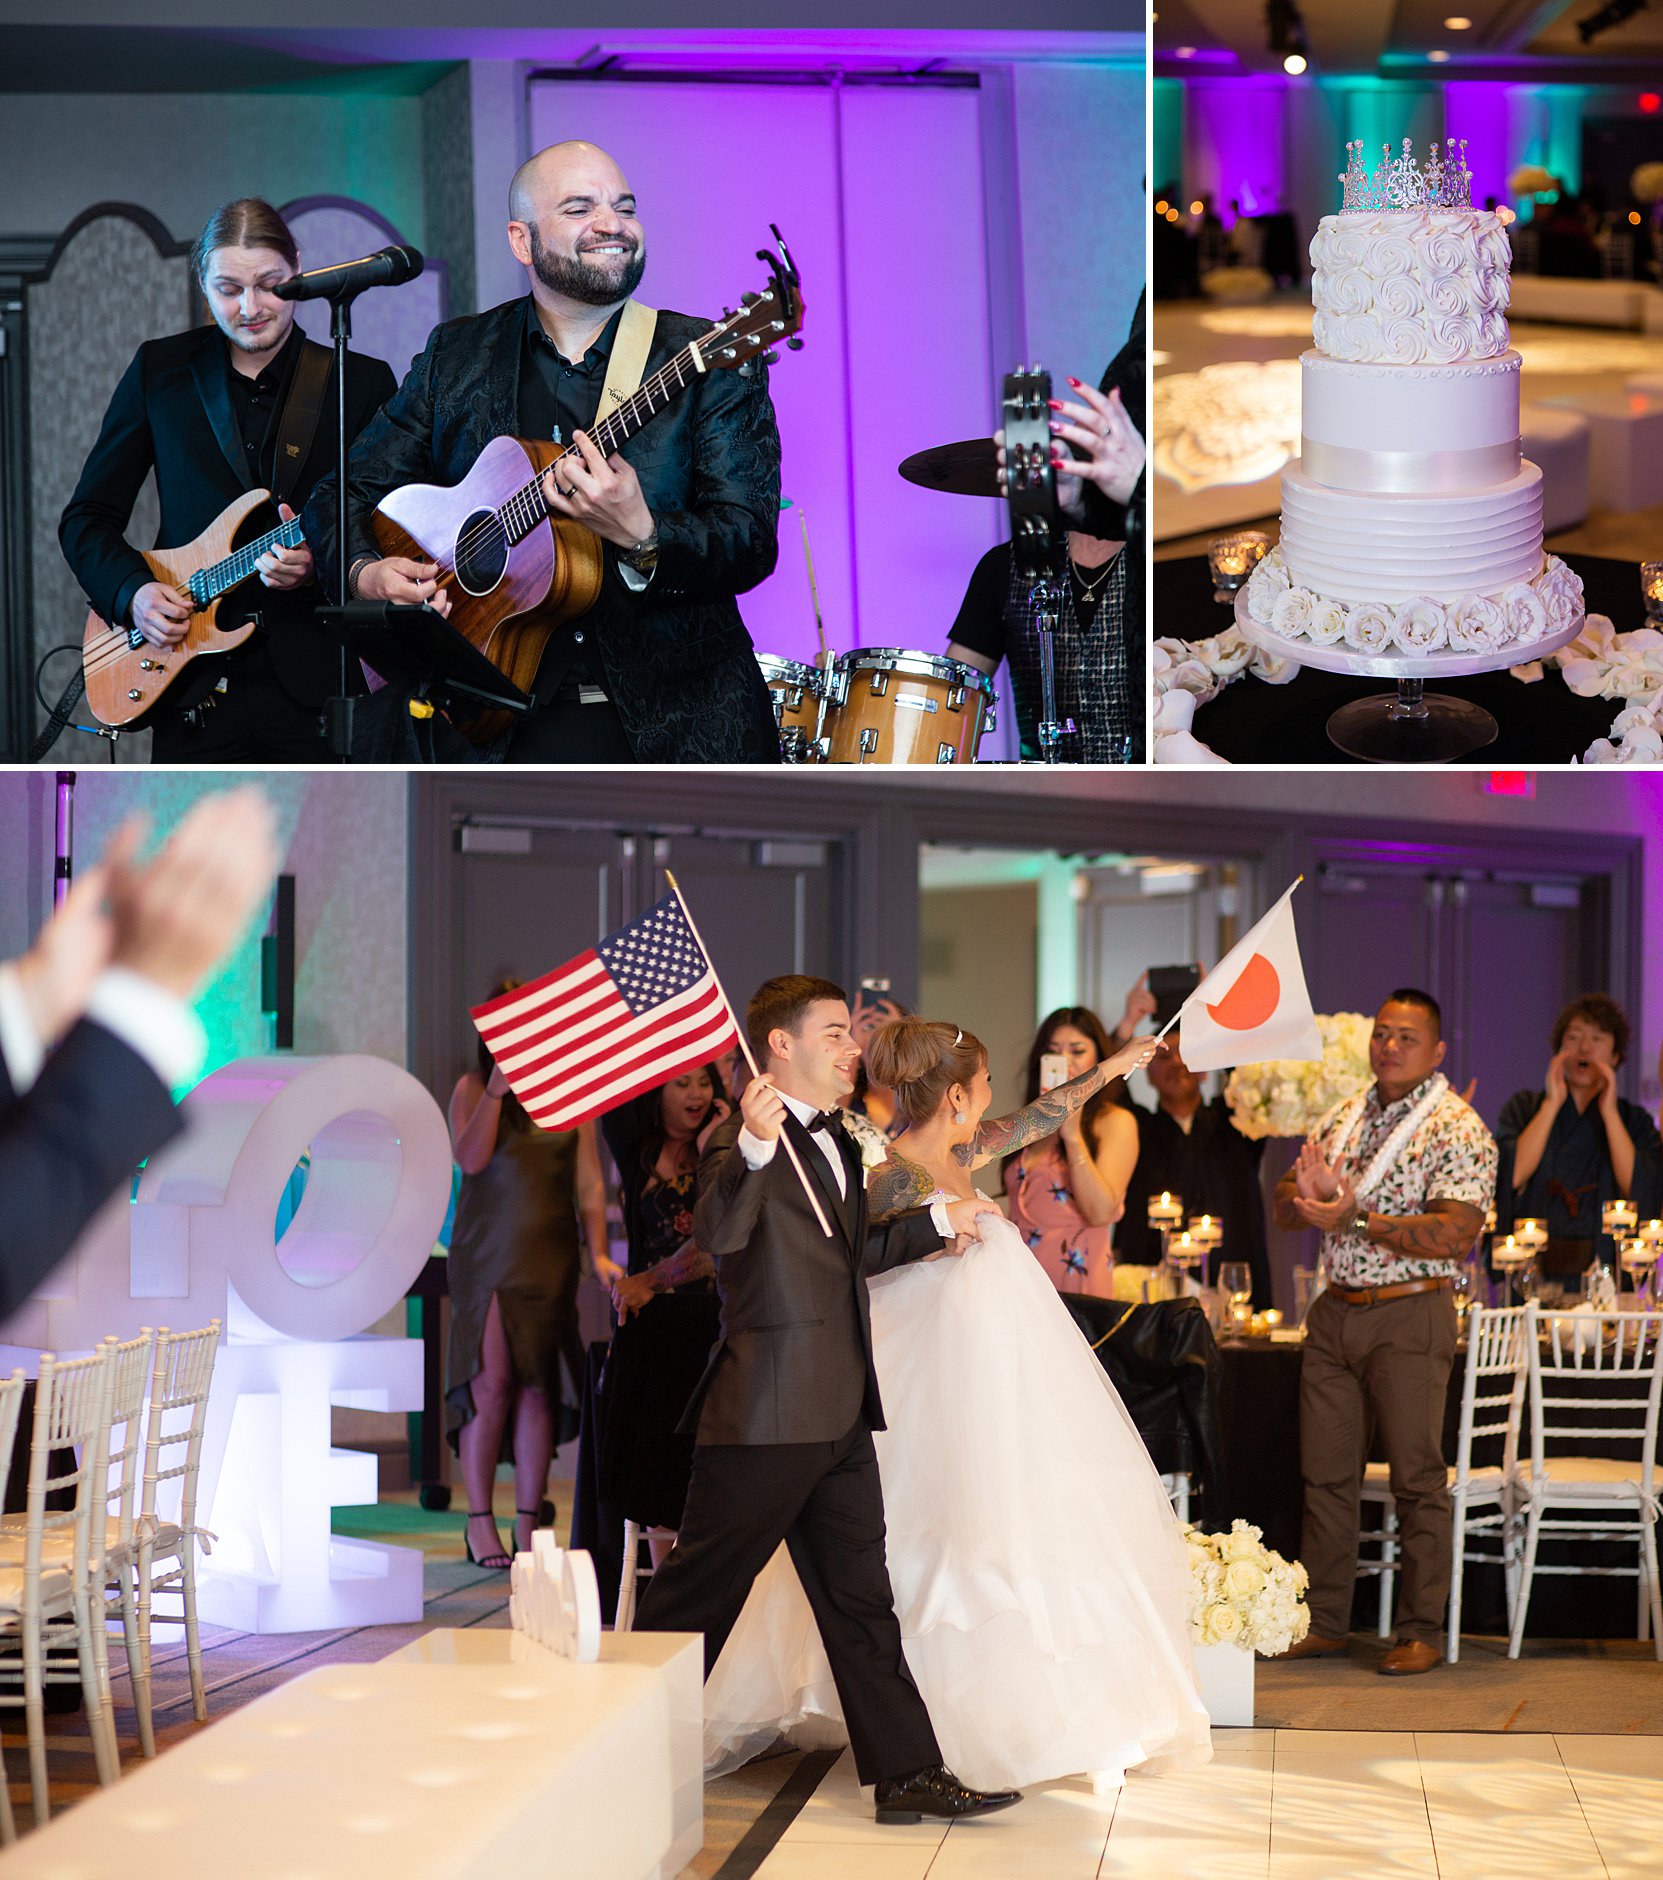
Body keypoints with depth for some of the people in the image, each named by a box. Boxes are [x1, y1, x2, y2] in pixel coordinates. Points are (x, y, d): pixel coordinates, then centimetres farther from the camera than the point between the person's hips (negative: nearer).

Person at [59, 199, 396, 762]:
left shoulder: (363, 383, 5)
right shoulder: (160, 369, 9)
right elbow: (87, 518, 13)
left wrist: (320, 564, -16)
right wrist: (132, 591, -5)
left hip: (316, 687, -1)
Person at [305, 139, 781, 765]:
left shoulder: (710, 360, 3)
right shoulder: (455, 357, 11)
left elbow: (752, 544, -6)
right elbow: (344, 495, 17)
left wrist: (642, 539, -25)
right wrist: (369, 571, -5)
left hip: (675, 718, -1)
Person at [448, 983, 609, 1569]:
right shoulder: (472, 1088, 3)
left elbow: (589, 1180, 7)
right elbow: (471, 1158, -12)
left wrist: (598, 1252, -3)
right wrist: (497, 1090, -21)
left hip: (551, 1256, 2)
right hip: (487, 1253, -2)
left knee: (539, 1387, 0)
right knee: (491, 1384, -8)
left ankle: (528, 1522, 6)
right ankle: (480, 1519, 1)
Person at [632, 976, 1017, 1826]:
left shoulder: (834, 1143, 18)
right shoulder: (746, 1140, -12)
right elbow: (718, 1232, -31)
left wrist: (937, 1221, 31)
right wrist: (754, 1144, -46)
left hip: (839, 1419, 9)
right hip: (764, 1414, -9)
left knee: (860, 1599, 9)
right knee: (696, 1595, 0)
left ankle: (907, 1773, 10)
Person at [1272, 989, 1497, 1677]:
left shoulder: (1457, 1129, -6)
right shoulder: (1346, 1118, 14)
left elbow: (1457, 1234, -18)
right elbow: (1284, 1206, 15)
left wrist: (1354, 1218, -21)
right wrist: (1312, 1194, -9)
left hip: (1410, 1316, -6)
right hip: (1334, 1311, 6)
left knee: (1417, 1477, -3)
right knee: (1327, 1472, 7)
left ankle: (1421, 1631, 4)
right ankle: (1324, 1622, 15)